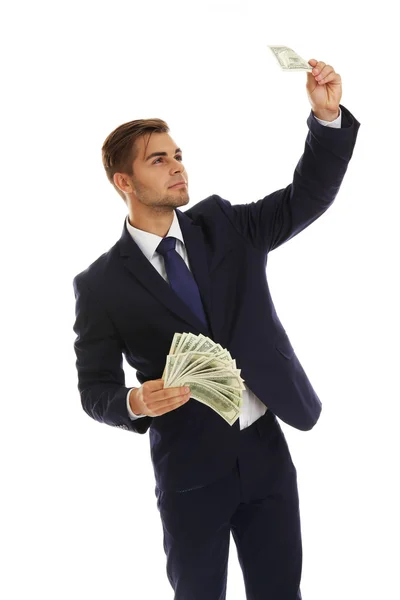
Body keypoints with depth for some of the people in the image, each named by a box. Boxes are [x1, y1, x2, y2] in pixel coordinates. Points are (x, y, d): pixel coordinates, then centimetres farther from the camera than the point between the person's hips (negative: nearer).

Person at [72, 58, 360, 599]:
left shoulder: (224, 225, 4)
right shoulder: (101, 285, -5)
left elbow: (306, 198, -1)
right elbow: (95, 391, -1)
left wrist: (327, 116, -14)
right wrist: (136, 402, -22)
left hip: (267, 449, 3)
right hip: (191, 470, -3)